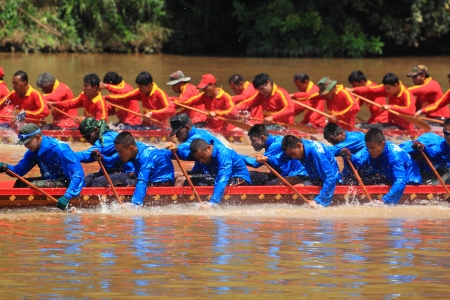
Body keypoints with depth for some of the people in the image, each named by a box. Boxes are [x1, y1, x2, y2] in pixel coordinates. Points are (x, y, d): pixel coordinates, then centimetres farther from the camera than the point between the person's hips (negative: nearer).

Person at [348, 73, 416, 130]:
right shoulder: (387, 87, -3)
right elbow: (370, 90, -1)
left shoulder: (406, 94, -24)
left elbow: (411, 111, -39)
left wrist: (391, 107, -42)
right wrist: (353, 90, -11)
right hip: (392, 125, 7)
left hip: (404, 129, -7)